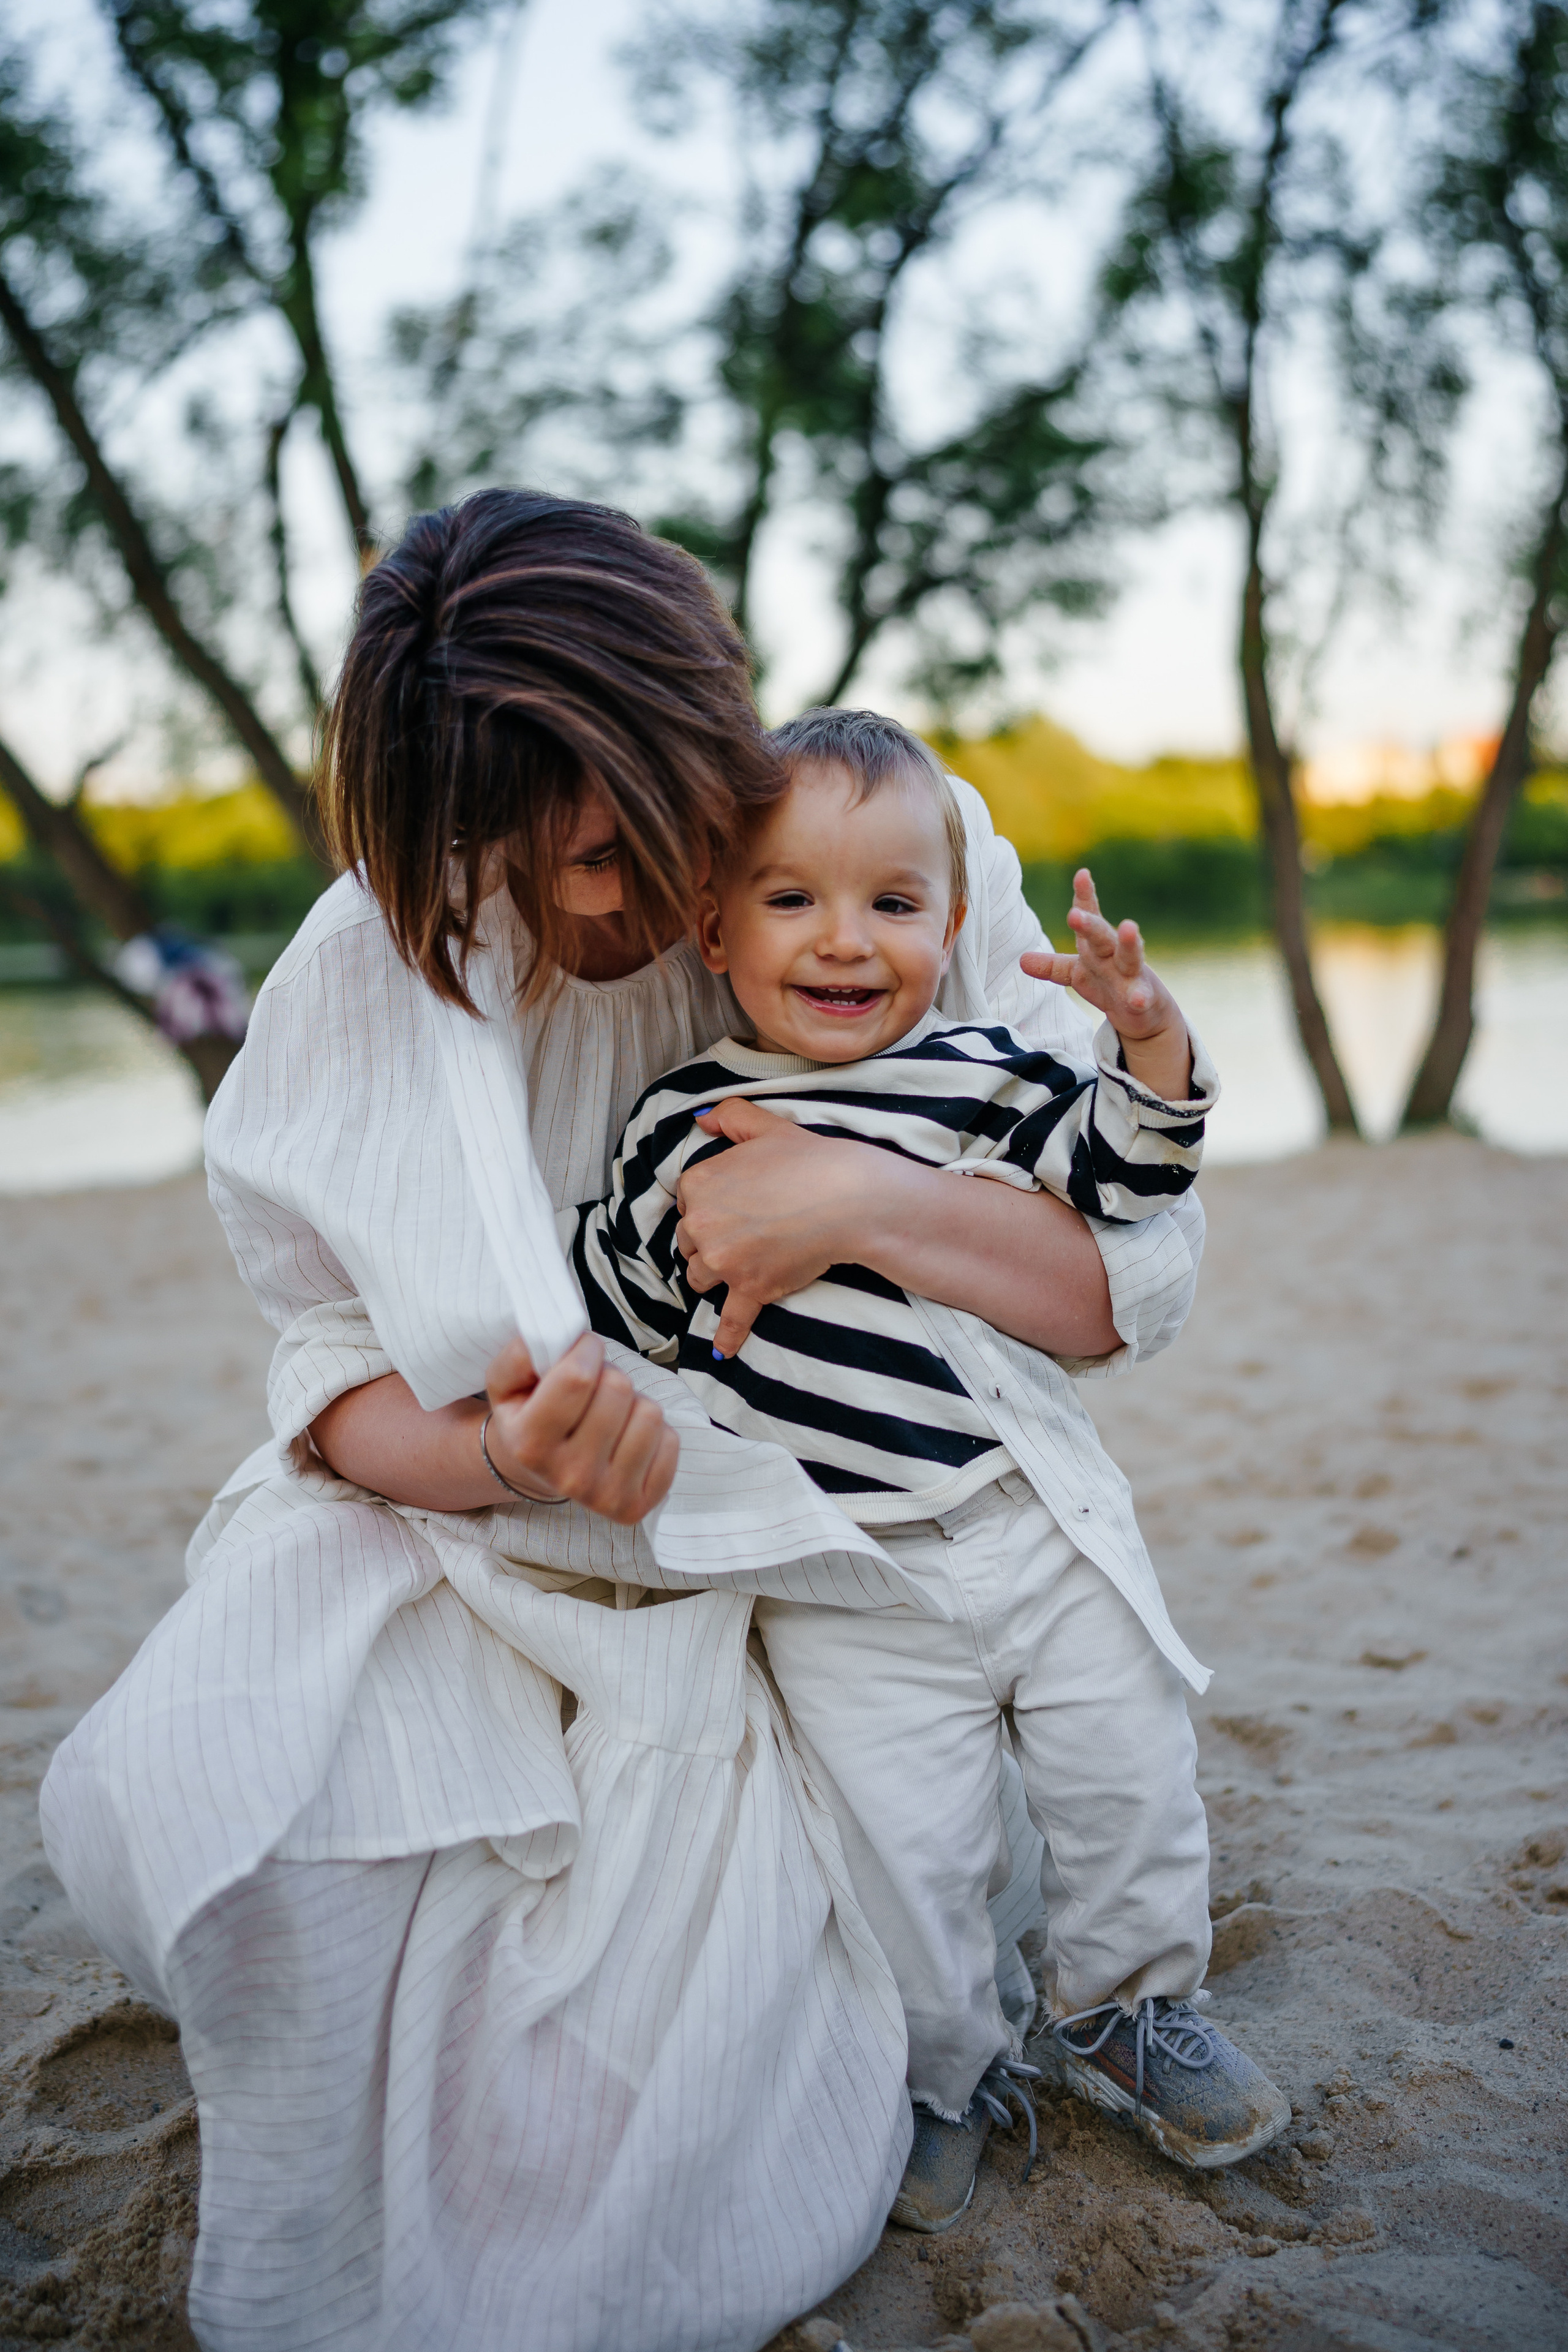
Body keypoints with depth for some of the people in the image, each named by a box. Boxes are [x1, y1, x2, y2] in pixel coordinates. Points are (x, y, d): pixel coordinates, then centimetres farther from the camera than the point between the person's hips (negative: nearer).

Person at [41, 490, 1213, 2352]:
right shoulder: (379, 958, -10)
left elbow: (1144, 1276, -10)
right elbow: (334, 1376, -4)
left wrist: (864, 1203, -29)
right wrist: (507, 1456, -28)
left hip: (777, 1549, -1)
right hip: (459, 1514, 1)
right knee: (161, 1810, -25)